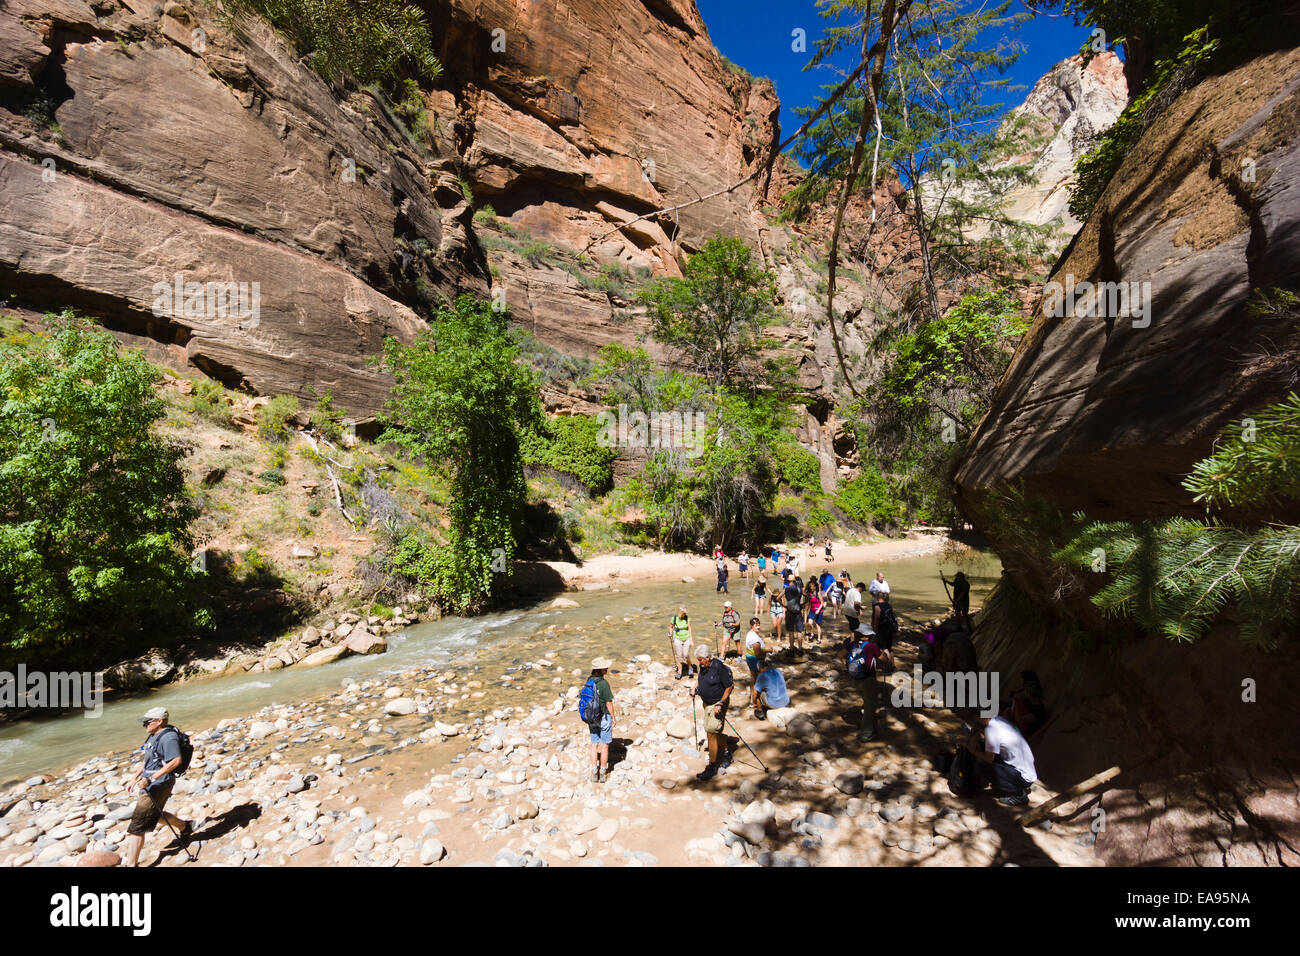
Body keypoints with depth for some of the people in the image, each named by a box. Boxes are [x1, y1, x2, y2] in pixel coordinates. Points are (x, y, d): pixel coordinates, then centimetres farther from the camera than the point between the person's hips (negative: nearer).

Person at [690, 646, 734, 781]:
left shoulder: (720, 668, -23)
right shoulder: (703, 666, -1)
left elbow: (729, 687, -17)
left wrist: (720, 704, -20)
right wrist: (695, 687, 3)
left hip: (718, 705, -8)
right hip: (707, 704, 8)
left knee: (711, 733, -7)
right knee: (718, 732, 20)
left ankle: (712, 767, 4)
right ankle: (726, 755, 40)